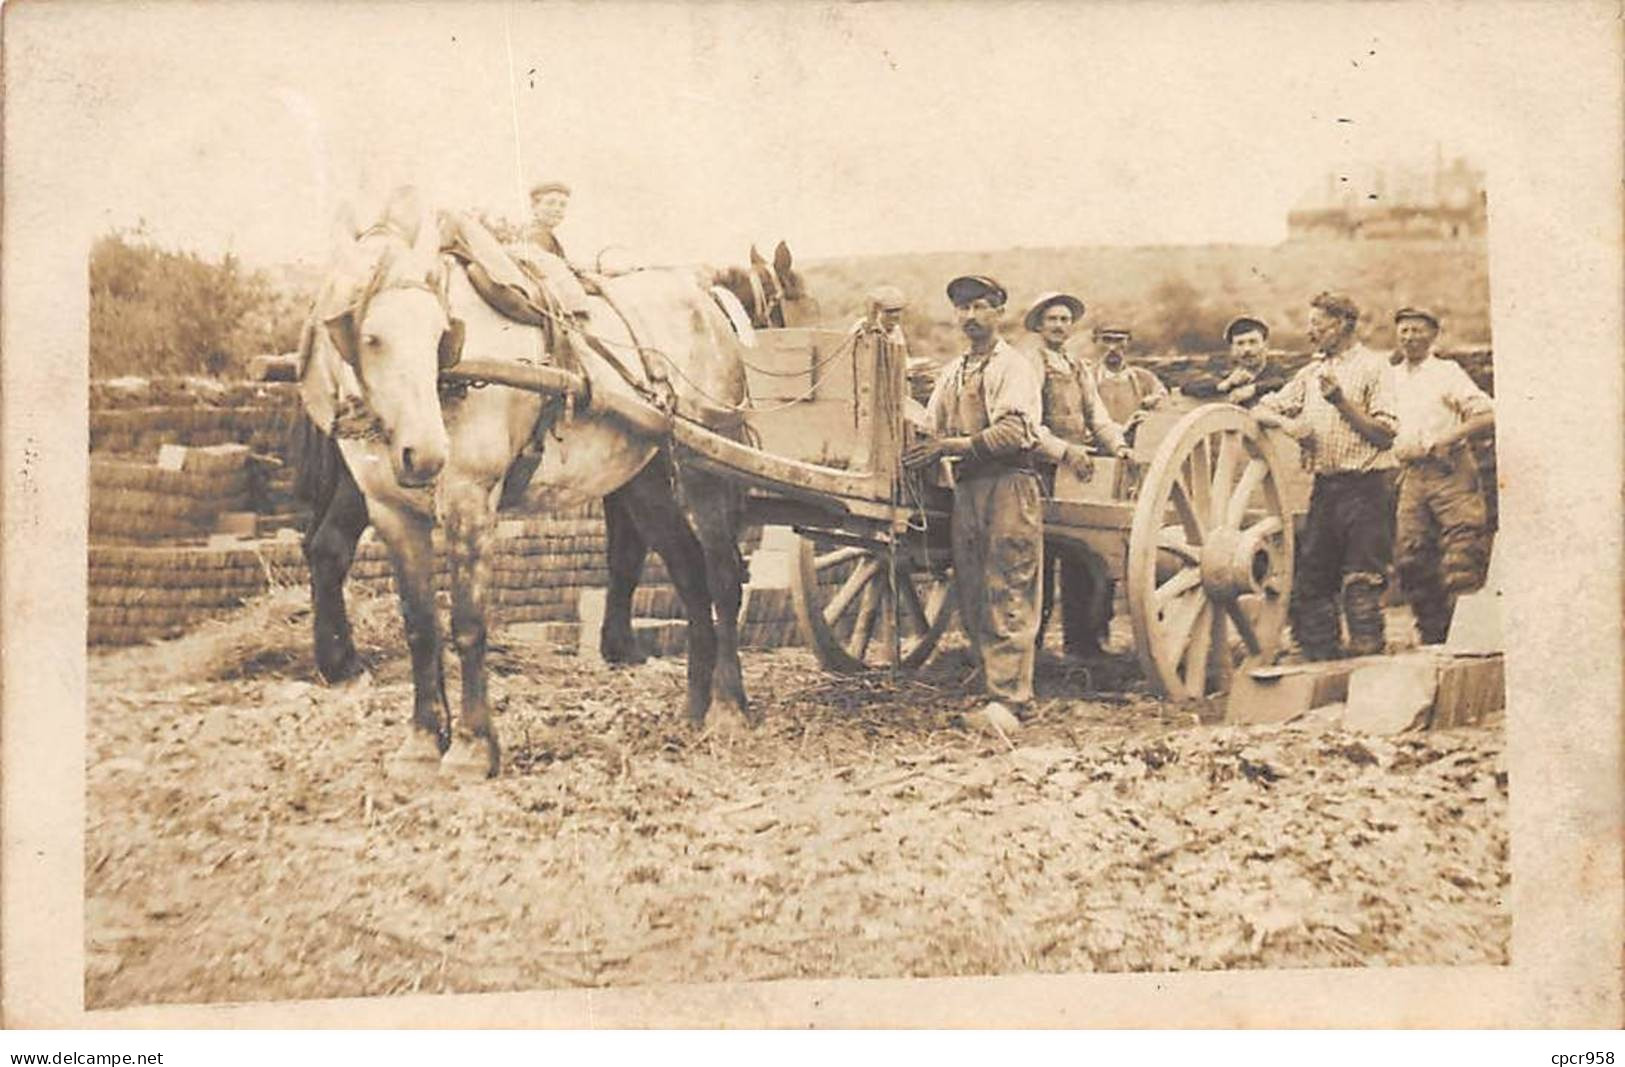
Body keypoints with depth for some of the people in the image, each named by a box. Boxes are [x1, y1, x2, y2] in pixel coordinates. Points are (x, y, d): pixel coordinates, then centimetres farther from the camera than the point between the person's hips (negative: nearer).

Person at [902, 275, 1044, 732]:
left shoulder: (1016, 366, -2)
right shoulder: (953, 372, 20)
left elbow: (1014, 432, -15)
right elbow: (932, 430, 16)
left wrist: (953, 446, -19)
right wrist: (916, 451, -6)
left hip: (1009, 486, -7)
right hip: (966, 489, 7)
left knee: (1007, 596, -10)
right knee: (972, 600, 7)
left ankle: (1007, 702, -12)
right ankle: (997, 688, 15)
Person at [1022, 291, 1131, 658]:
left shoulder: (1079, 370, 23)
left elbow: (1098, 418, 16)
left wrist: (1119, 446, -4)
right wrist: (1064, 451, -23)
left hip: (1079, 475, 6)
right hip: (1042, 474, -6)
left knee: (1082, 564, 3)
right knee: (1040, 564, -7)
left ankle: (1083, 642, 9)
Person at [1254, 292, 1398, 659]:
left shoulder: (1372, 367, 0)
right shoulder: (1311, 373, 18)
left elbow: (1385, 434, -7)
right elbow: (1262, 411, 16)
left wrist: (1340, 401, -13)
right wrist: (1287, 423, -5)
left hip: (1364, 487, -6)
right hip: (1324, 488, 6)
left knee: (1362, 581, -7)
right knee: (1312, 580, 6)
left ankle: (1366, 652, -3)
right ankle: (1320, 659, 13)